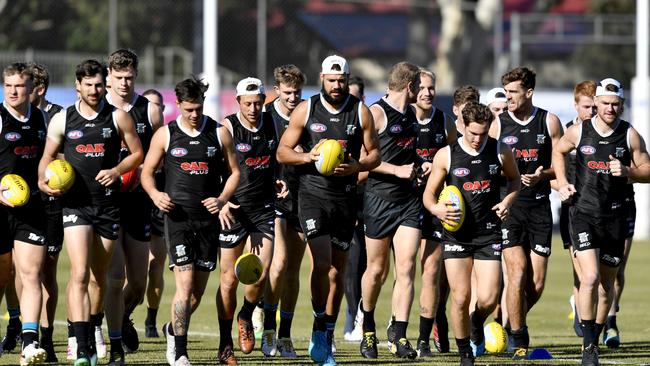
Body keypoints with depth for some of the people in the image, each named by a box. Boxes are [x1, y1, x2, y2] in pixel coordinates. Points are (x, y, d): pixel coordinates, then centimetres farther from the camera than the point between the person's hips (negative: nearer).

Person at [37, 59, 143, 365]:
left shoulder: (118, 118, 3)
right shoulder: (62, 120, 4)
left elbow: (138, 153, 9)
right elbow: (47, 157, 13)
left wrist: (117, 170, -8)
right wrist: (43, 180, -7)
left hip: (108, 204, 2)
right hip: (75, 204, -2)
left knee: (99, 277, 12)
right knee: (79, 274, -16)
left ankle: (91, 330, 34)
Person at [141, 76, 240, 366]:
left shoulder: (219, 133, 6)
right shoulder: (165, 135, 2)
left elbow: (234, 172, 13)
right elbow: (147, 172, 8)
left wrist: (222, 199, -4)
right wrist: (155, 194, -12)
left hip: (208, 218, 3)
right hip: (178, 215, -3)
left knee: (198, 290, 9)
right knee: (185, 284, -15)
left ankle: (173, 329, 36)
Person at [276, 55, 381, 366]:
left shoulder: (361, 112, 4)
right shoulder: (306, 110, 1)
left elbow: (374, 154, 10)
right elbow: (282, 152, 4)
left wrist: (356, 167, -11)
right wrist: (307, 157, -15)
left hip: (345, 197, 2)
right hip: (313, 193, -2)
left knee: (337, 271, 6)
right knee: (321, 263, -19)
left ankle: (326, 339, 16)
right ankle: (319, 326, -4)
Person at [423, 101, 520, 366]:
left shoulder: (500, 152, 0)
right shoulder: (446, 155, -3)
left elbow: (515, 179, 18)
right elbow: (429, 194, 4)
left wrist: (508, 201, -2)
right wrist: (437, 209, -18)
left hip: (489, 234, 1)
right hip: (456, 234, -1)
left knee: (488, 299, -8)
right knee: (460, 297, -6)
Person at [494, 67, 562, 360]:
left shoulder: (549, 122, 5)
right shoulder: (497, 124, 3)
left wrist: (541, 176, -11)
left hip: (539, 206, 1)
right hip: (507, 206, -1)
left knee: (537, 282, -1)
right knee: (518, 272, -15)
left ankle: (513, 324, 27)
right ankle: (519, 341, -3)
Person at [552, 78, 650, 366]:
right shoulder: (578, 131, 0)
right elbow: (558, 151, 19)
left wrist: (626, 171, -14)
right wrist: (562, 183, 7)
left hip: (615, 217, 2)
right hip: (583, 212, -2)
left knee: (606, 286, 9)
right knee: (590, 277, -18)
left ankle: (594, 341, 25)